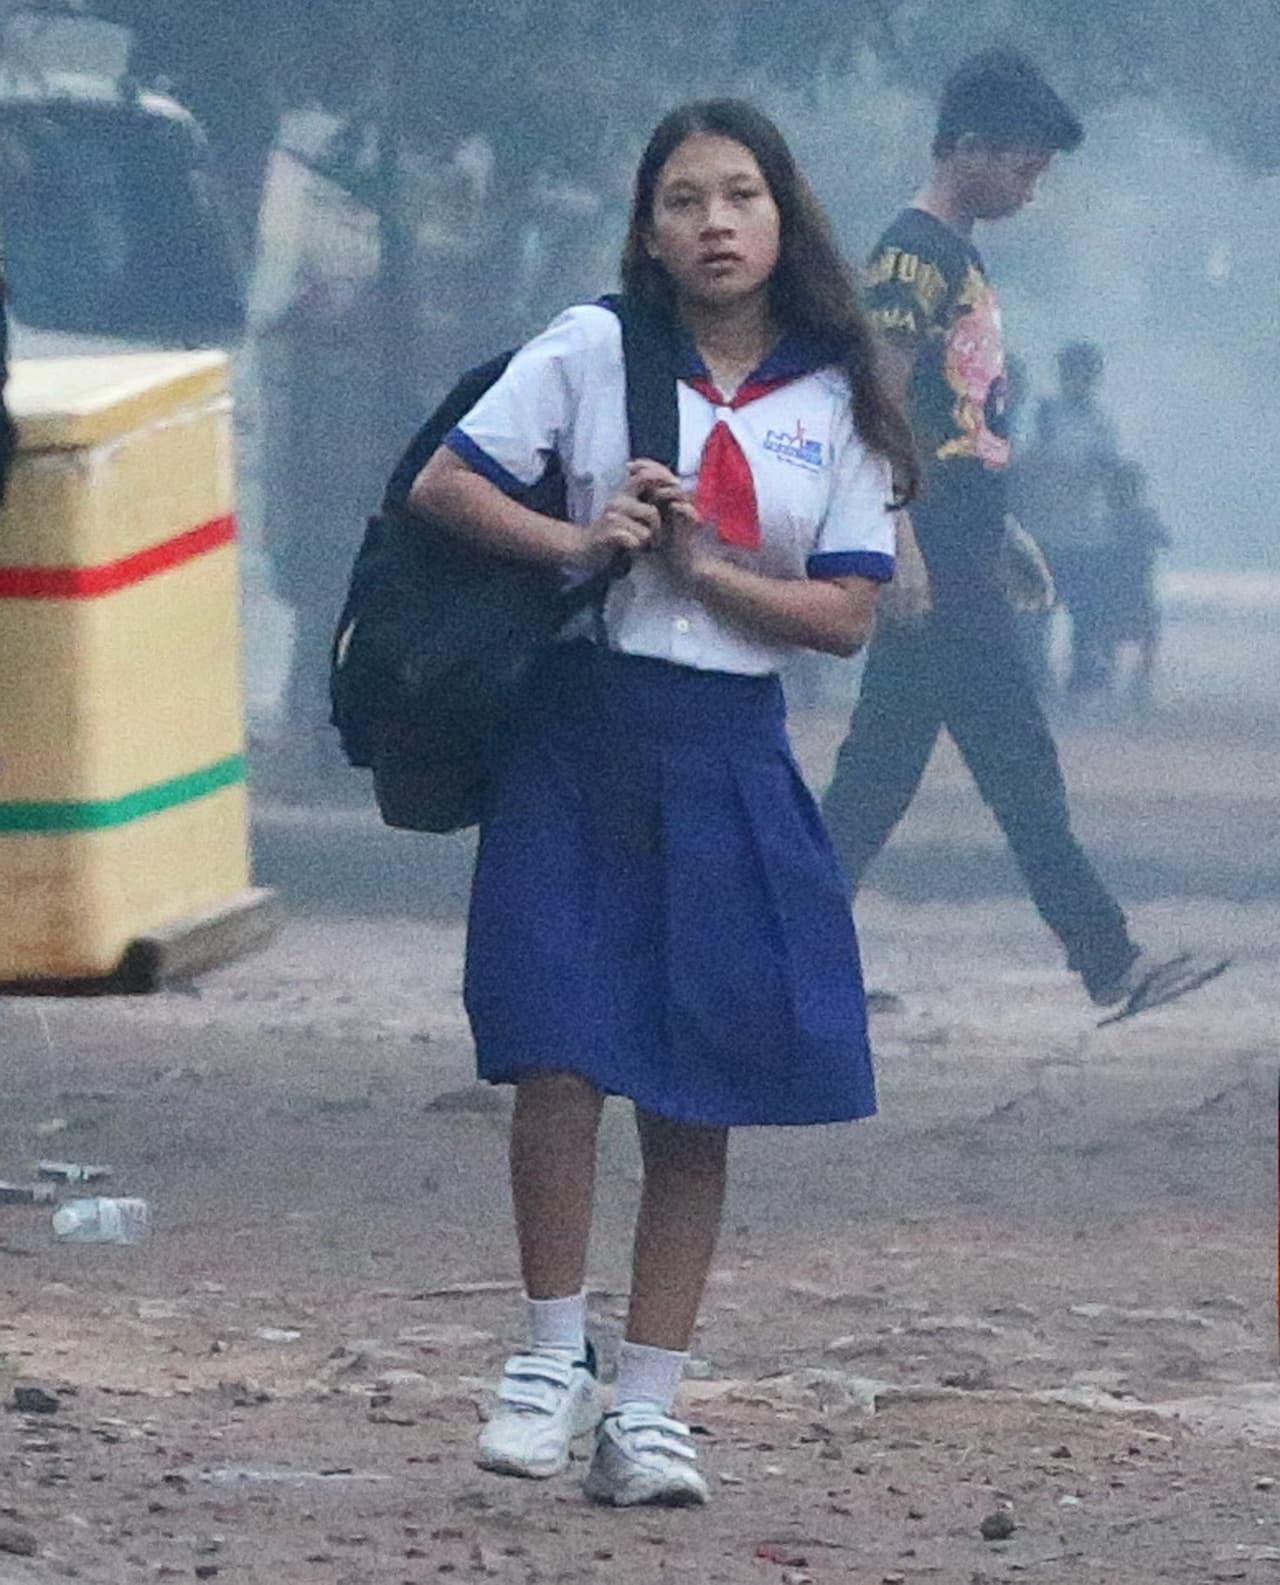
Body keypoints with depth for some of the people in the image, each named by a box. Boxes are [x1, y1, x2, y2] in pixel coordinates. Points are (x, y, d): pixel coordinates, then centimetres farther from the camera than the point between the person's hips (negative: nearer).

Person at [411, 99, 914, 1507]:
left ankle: (644, 1412, 12)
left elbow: (847, 615, 1)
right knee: (559, 1057, -12)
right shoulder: (591, 352, 1)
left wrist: (702, 569, -13)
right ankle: (552, 1359, 8)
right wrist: (577, 544, -15)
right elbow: (443, 485, -1)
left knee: (697, 1102, 3)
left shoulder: (835, 404, 5)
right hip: (578, 732, -2)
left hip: (730, 757, 2)